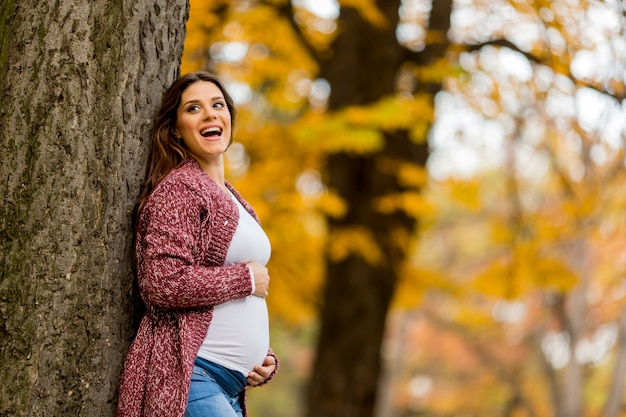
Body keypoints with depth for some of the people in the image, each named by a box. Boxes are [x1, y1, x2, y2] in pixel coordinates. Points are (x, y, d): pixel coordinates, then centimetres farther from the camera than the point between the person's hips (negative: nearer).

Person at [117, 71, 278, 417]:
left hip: (231, 385, 9)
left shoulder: (232, 200, 21)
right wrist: (246, 278, -9)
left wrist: (265, 358, 12)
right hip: (185, 376, -9)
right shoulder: (179, 188, -7)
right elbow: (164, 283, -21)